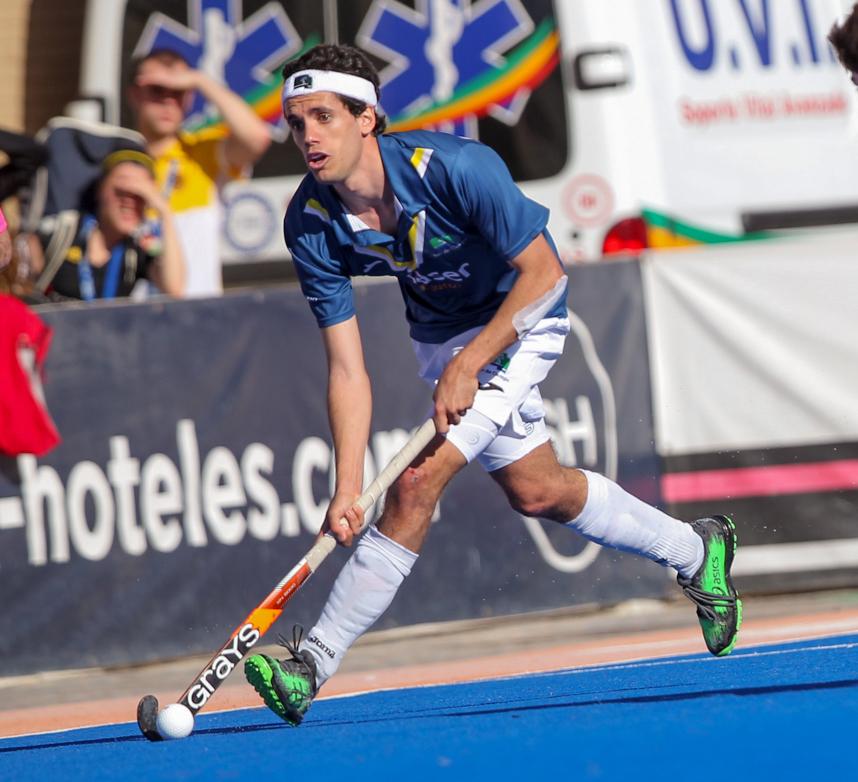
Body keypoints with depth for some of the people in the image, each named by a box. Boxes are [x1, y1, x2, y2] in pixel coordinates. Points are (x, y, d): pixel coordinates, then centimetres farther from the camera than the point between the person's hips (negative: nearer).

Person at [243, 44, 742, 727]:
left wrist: (467, 364, -29)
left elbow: (543, 274, -25)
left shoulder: (456, 167, -34)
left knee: (419, 481, -20)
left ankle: (313, 665, -15)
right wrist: (347, 488, -29)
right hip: (437, 332, 6)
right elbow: (348, 369, -20)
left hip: (520, 317, -6)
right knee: (536, 491, 19)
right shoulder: (311, 226, -21)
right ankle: (695, 552, 44)